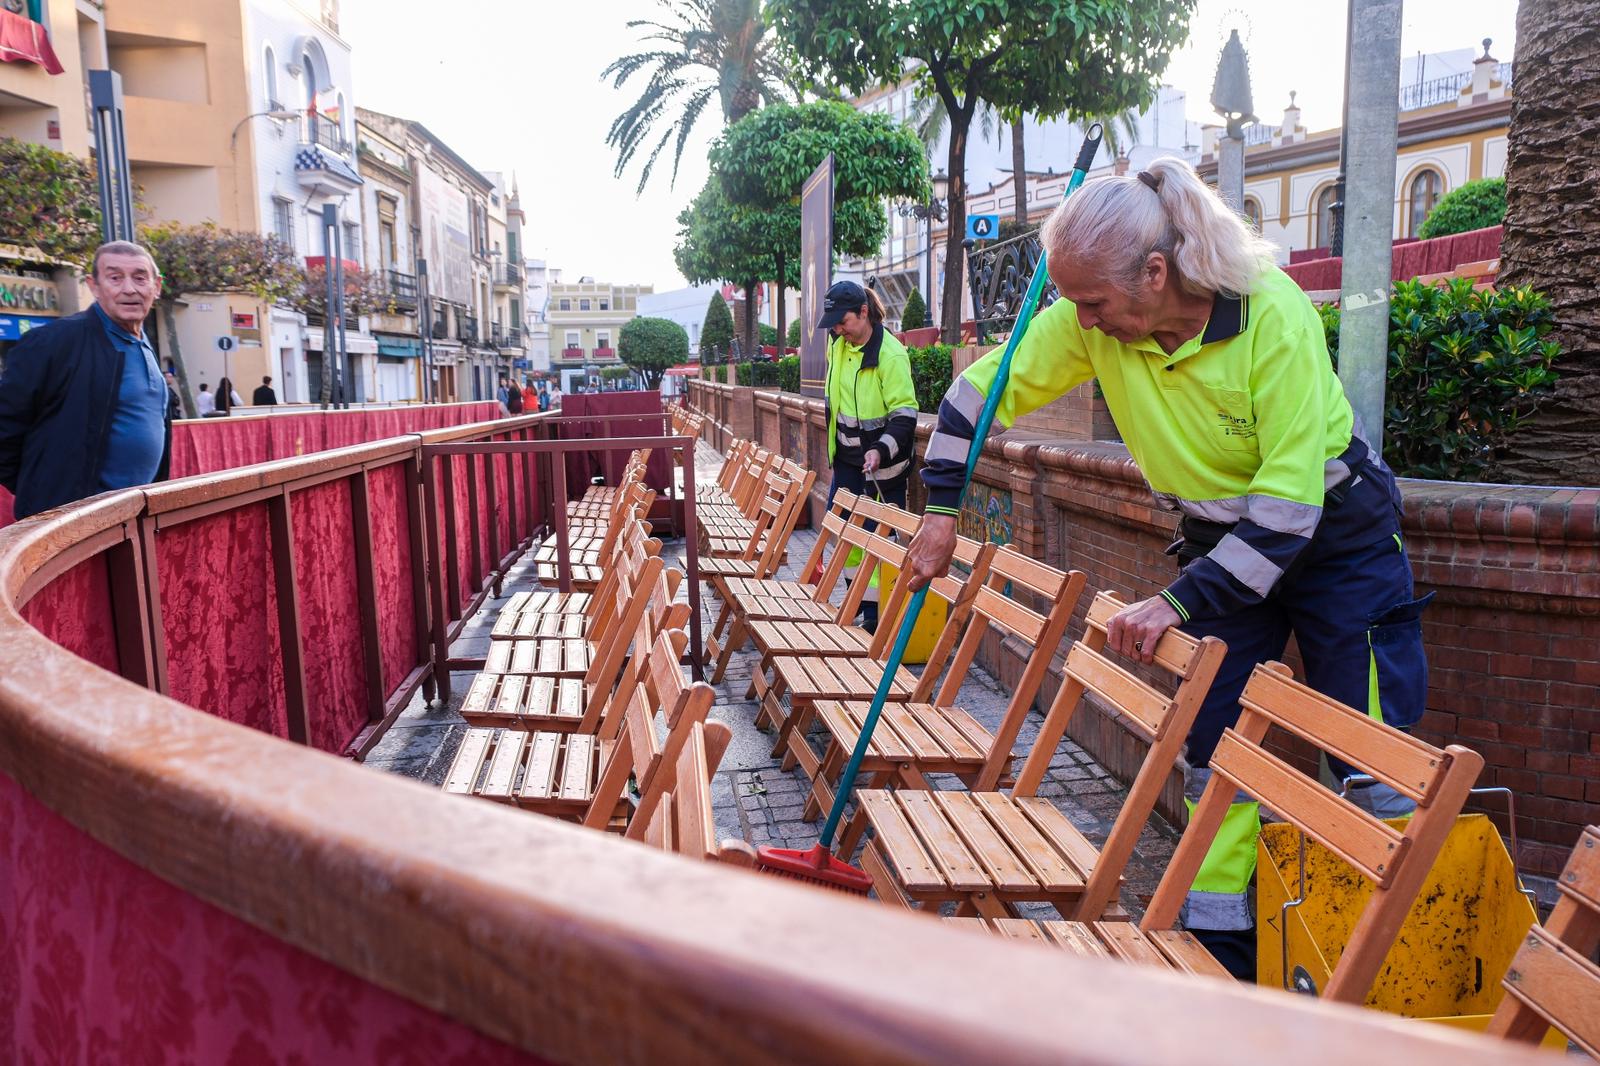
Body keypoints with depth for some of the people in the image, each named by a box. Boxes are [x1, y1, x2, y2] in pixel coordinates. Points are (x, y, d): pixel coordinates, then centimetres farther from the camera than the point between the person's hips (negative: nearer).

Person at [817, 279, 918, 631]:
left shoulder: (891, 354, -19)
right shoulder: (838, 345, 4)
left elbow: (905, 414, -20)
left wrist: (881, 450, -32)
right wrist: (833, 444, 19)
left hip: (880, 466, -8)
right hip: (846, 459, 8)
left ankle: (875, 612, 6)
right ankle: (856, 598, 29)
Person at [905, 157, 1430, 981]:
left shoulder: (1275, 315, -30)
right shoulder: (1089, 321, -17)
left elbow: (1290, 501, -30)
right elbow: (981, 388, -4)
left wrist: (1179, 603, -31)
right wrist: (941, 511, -8)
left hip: (1336, 535, -4)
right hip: (1221, 541, 5)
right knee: (1214, 754, 6)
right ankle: (1219, 954, 18)